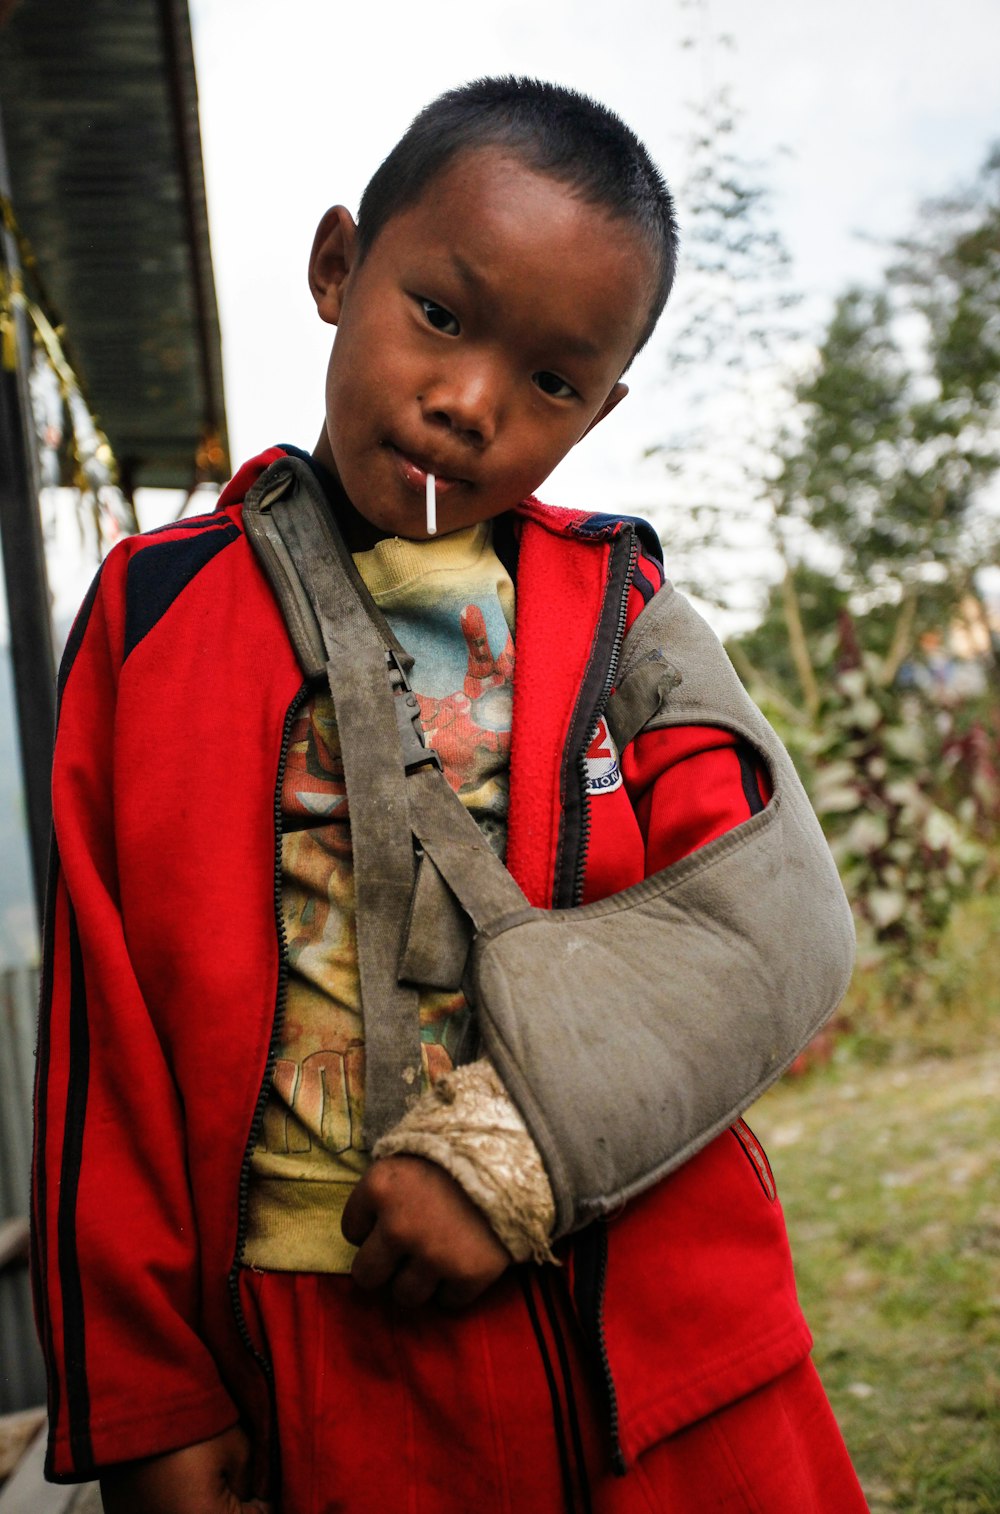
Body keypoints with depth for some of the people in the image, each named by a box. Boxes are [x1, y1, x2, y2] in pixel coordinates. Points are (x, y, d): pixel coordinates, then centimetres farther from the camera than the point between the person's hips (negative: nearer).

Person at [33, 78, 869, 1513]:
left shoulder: (613, 605, 3)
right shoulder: (160, 612, 1)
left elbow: (771, 918, -8)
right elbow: (109, 1035, 1)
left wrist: (514, 1142, -19)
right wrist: (147, 1398, 1)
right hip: (322, 1352, 0)